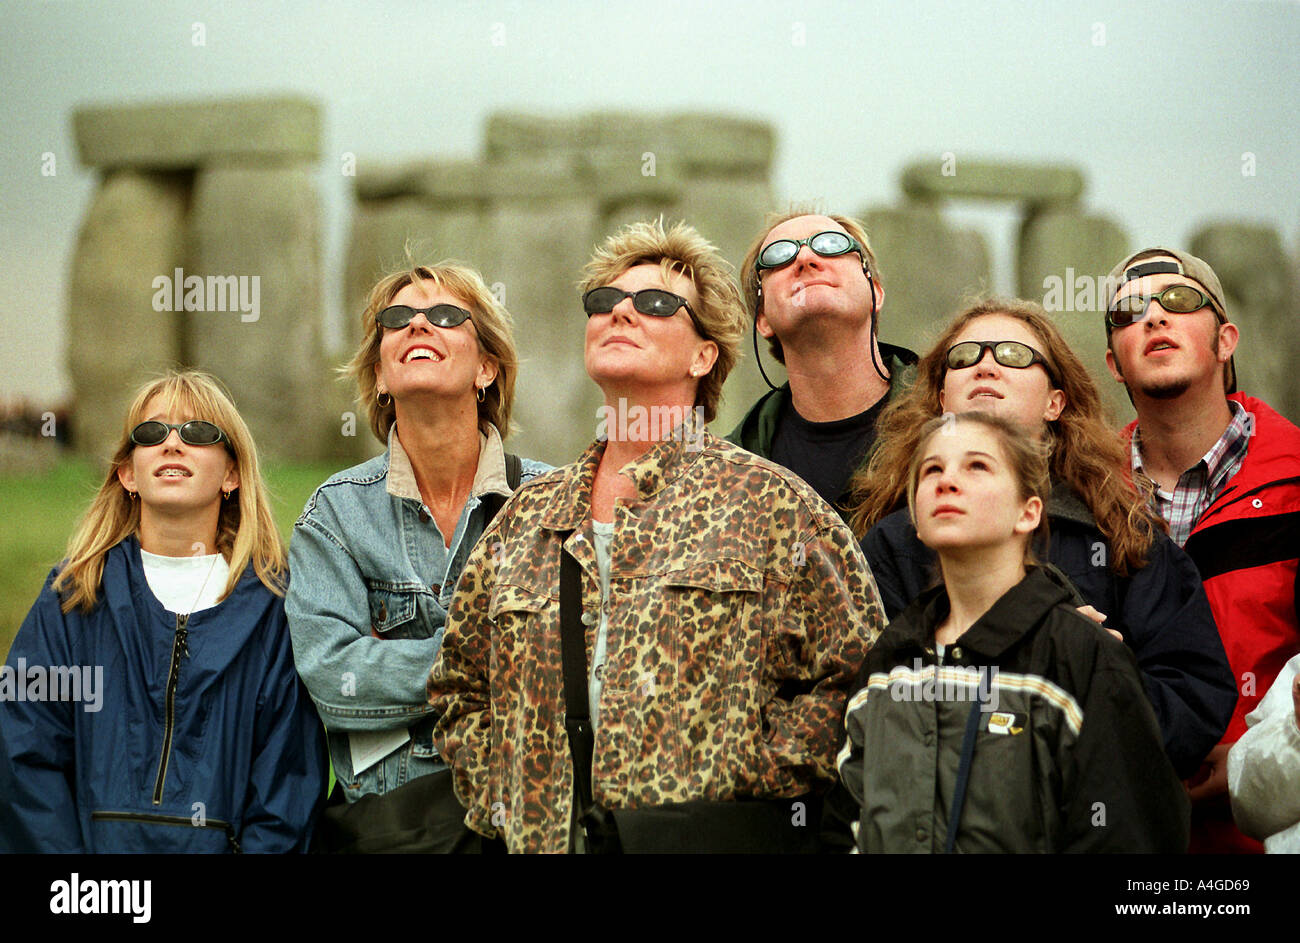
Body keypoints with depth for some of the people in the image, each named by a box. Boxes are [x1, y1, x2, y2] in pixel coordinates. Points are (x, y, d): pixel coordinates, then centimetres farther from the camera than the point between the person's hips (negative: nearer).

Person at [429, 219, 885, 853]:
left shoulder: (768, 501, -2)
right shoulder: (527, 517, 11)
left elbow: (857, 674, -6)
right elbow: (459, 688, 19)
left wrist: (744, 781, -12)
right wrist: (501, 808, 7)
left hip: (718, 841, -3)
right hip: (544, 839, 4)